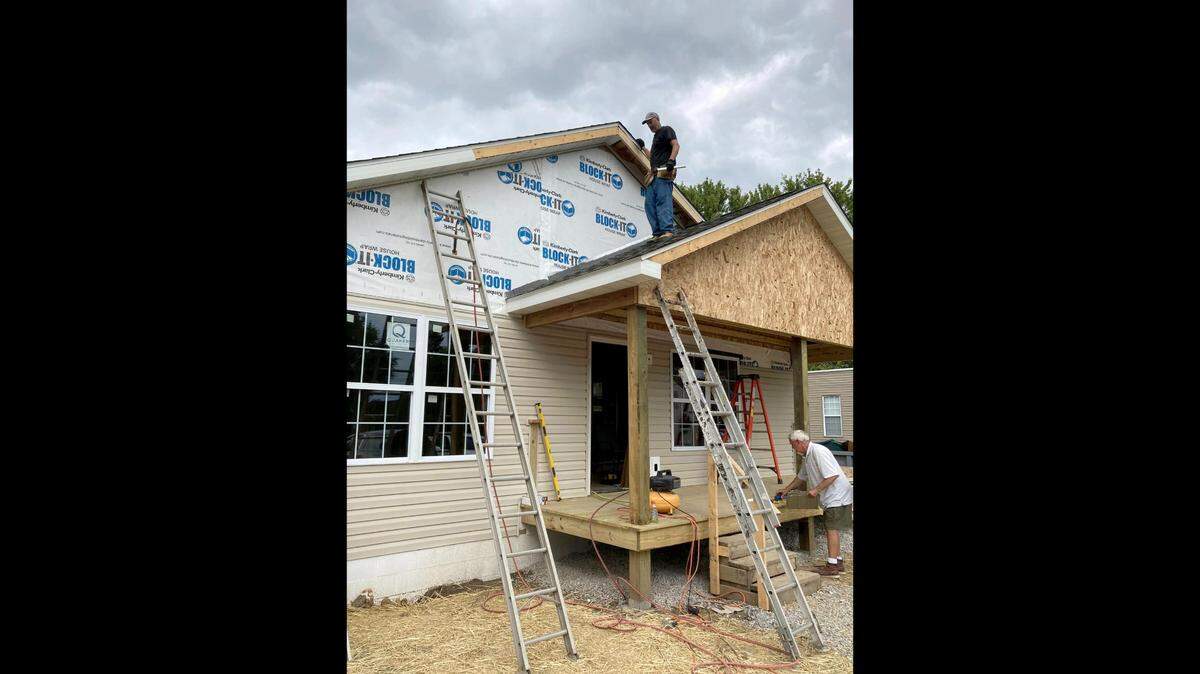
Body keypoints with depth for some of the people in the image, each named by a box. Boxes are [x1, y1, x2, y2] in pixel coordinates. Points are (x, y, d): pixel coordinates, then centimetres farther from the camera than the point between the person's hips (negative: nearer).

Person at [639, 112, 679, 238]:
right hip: (654, 173, 9)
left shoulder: (666, 130, 10)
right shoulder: (656, 136, 34)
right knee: (650, 204, -4)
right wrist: (643, 147, 48)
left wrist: (671, 160, -24)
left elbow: (676, 145, -7)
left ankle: (668, 231, -32)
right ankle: (658, 234, -9)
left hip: (664, 172, -9)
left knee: (663, 200, -23)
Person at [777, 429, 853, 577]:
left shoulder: (818, 452, -21)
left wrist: (816, 490, -22)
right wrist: (786, 490, 31)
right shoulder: (806, 457, 12)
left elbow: (833, 475, -27)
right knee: (832, 529, 14)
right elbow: (801, 477, 27)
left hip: (837, 496, -10)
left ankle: (832, 565, -5)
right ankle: (838, 561, 23)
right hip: (831, 498, 10)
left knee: (832, 529, -9)